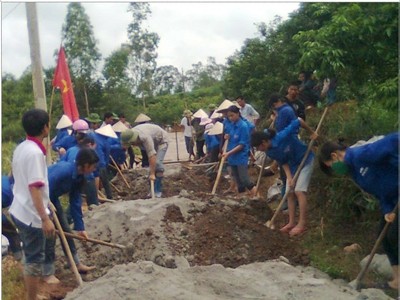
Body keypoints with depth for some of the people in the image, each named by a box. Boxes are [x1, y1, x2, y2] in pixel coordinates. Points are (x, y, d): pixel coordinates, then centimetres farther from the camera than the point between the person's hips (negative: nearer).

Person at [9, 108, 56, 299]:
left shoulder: (20, 148, 7)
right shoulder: (35, 152, -22)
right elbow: (34, 188, -26)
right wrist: (45, 218, -25)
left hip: (19, 211, 9)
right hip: (31, 215, -9)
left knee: (29, 257, 21)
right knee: (35, 260, 3)